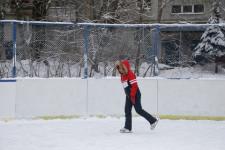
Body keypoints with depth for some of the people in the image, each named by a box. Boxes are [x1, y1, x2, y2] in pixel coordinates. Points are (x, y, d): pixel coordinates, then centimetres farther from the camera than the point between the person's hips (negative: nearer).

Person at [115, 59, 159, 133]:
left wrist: (132, 96, -22)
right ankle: (128, 127, 6)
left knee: (139, 110, -8)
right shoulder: (123, 75, 11)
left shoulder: (130, 74, -18)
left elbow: (134, 85, -21)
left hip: (135, 94, -9)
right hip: (128, 95, 9)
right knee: (127, 110, 4)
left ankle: (153, 120, 3)